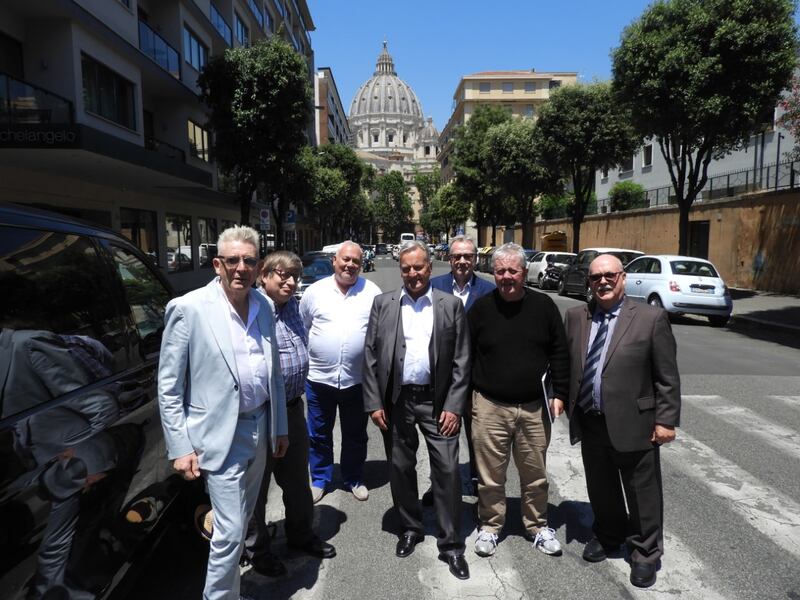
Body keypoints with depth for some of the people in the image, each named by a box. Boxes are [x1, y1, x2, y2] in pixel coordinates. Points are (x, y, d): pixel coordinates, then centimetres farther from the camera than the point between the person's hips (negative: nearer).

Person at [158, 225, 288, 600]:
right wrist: (180, 448, -12)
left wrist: (279, 427, 13)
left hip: (260, 426, 6)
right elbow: (168, 386, -11)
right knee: (231, 530, -1)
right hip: (221, 435, -6)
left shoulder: (263, 307, 3)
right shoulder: (188, 308, -14)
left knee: (242, 522, 22)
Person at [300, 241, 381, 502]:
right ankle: (320, 479, 34)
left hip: (357, 379, 0)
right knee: (319, 434, 15)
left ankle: (354, 479, 35)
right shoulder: (315, 291, -1)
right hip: (319, 377, 0)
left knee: (355, 435, 16)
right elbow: (301, 330, 7)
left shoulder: (373, 293, -2)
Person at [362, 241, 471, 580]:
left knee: (447, 470, 1)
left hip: (437, 400, -1)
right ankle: (410, 529, 35)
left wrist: (454, 406, -7)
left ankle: (451, 544, 18)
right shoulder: (383, 304, 2)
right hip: (396, 400, 2)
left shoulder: (451, 305, 0)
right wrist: (374, 403, -4)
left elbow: (461, 361, -1)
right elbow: (370, 356, 1)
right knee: (400, 469, 13)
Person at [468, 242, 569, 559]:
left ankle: (537, 526, 35)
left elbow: (559, 352, 5)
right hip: (490, 407, -1)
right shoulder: (481, 308, -2)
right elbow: (464, 356, 3)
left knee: (535, 474, 15)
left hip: (534, 408, 1)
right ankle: (490, 526, 29)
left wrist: (559, 393, 1)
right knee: (490, 476, 9)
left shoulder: (543, 306, 0)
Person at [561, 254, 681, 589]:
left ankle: (645, 554, 35)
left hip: (633, 425, -4)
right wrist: (565, 401, 6)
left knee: (642, 495, 13)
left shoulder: (651, 318, -9)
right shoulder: (575, 317, 3)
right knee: (600, 490, 21)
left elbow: (667, 377, -7)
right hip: (589, 424, 4)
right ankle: (607, 536, 46)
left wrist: (666, 420, -9)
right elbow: (566, 365, 9)